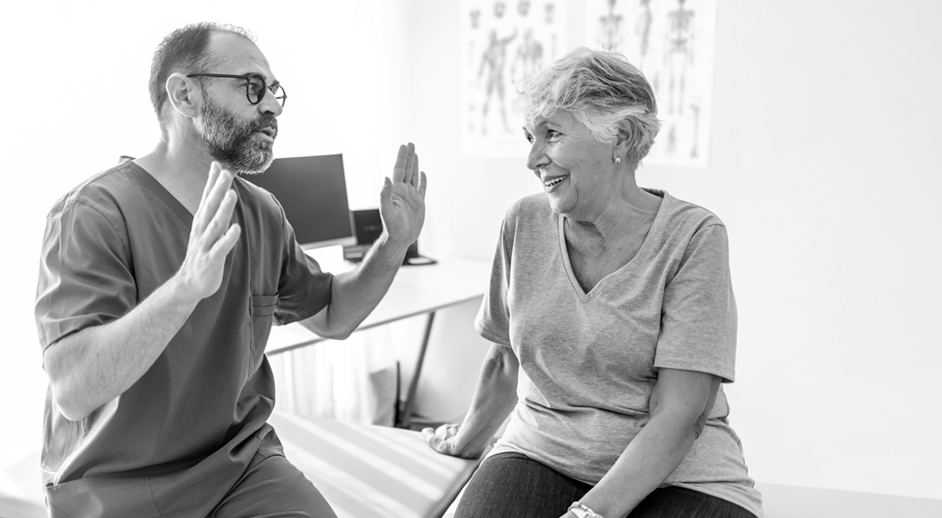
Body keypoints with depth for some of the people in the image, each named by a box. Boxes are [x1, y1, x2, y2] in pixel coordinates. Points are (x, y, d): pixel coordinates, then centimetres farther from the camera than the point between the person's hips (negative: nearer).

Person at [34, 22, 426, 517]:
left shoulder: (263, 213, 3)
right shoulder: (94, 213, -17)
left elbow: (332, 316, 14)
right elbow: (73, 390, -27)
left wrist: (393, 245, -2)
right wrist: (187, 285, -42)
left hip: (243, 463, 4)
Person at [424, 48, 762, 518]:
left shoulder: (692, 237, -12)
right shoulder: (525, 223, 0)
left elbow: (677, 417, -15)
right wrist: (466, 440, 24)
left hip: (676, 474, -1)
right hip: (542, 452, 2)